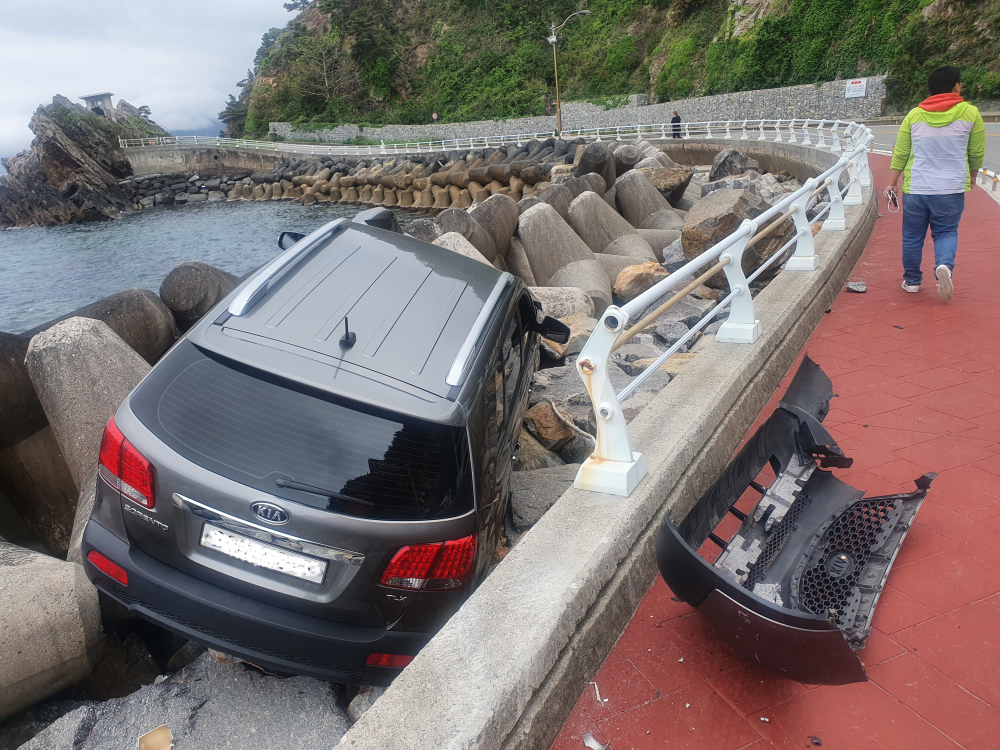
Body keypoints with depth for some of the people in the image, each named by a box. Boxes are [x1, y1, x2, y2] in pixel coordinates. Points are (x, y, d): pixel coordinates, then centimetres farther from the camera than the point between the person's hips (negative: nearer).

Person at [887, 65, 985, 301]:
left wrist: (891, 184, 7)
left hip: (915, 188, 1)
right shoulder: (970, 113, 0)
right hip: (951, 188, -1)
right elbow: (977, 153, 7)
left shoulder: (914, 115, 3)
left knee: (912, 235, 12)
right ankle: (944, 265, -18)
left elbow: (899, 154, 2)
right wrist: (972, 175, 25)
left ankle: (911, 280, 20)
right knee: (946, 232, 10)